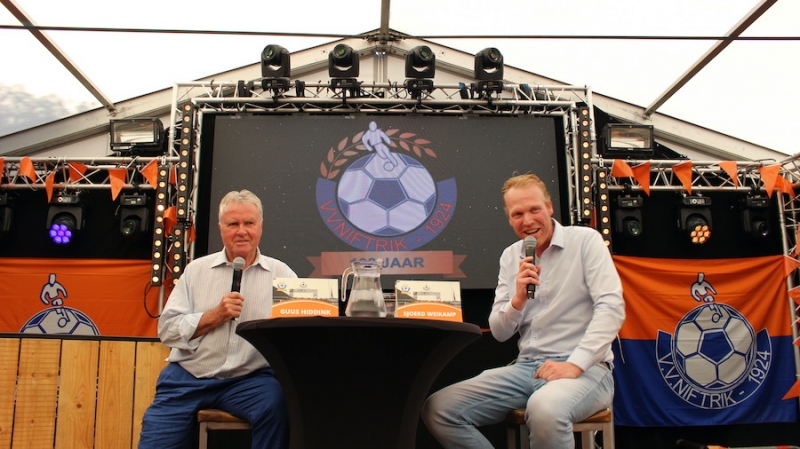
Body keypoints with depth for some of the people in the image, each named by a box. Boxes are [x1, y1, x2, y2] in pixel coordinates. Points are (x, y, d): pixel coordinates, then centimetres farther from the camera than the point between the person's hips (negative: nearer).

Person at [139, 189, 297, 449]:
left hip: (249, 379, -2)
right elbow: (167, 330, 3)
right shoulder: (197, 269, 9)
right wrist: (216, 315, -10)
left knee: (275, 404, -30)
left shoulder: (281, 273, 6)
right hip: (187, 377, 2)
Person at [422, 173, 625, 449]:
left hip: (584, 369, -5)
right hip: (526, 367, 5)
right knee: (438, 409, -14)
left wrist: (575, 364, -24)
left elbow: (611, 307, -13)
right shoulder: (510, 256, 11)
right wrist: (517, 300, -12)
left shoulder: (585, 240, -2)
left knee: (545, 409, -40)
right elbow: (499, 332, 10)